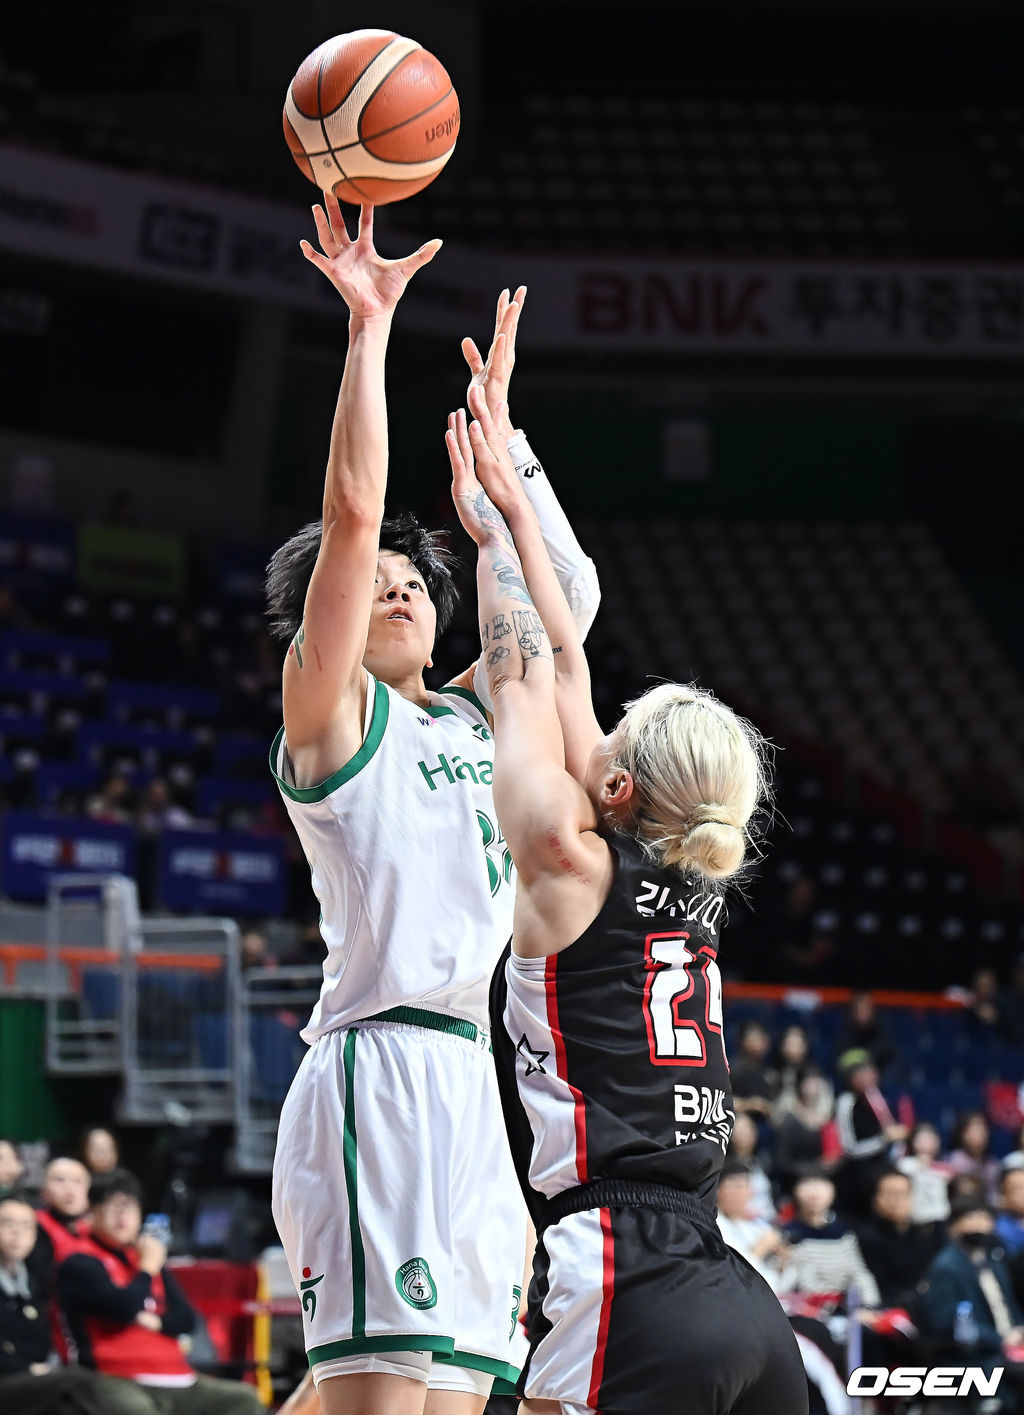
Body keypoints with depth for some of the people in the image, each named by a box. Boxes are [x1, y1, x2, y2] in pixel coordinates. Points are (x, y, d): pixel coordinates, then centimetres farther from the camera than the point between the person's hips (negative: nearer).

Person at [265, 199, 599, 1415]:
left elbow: (564, 601, 28)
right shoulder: (327, 706, 3)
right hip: (380, 1073, -8)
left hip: (469, 1080, 8)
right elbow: (351, 512, -8)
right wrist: (369, 328, -7)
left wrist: (499, 425, 25)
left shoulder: (470, 715, 22)